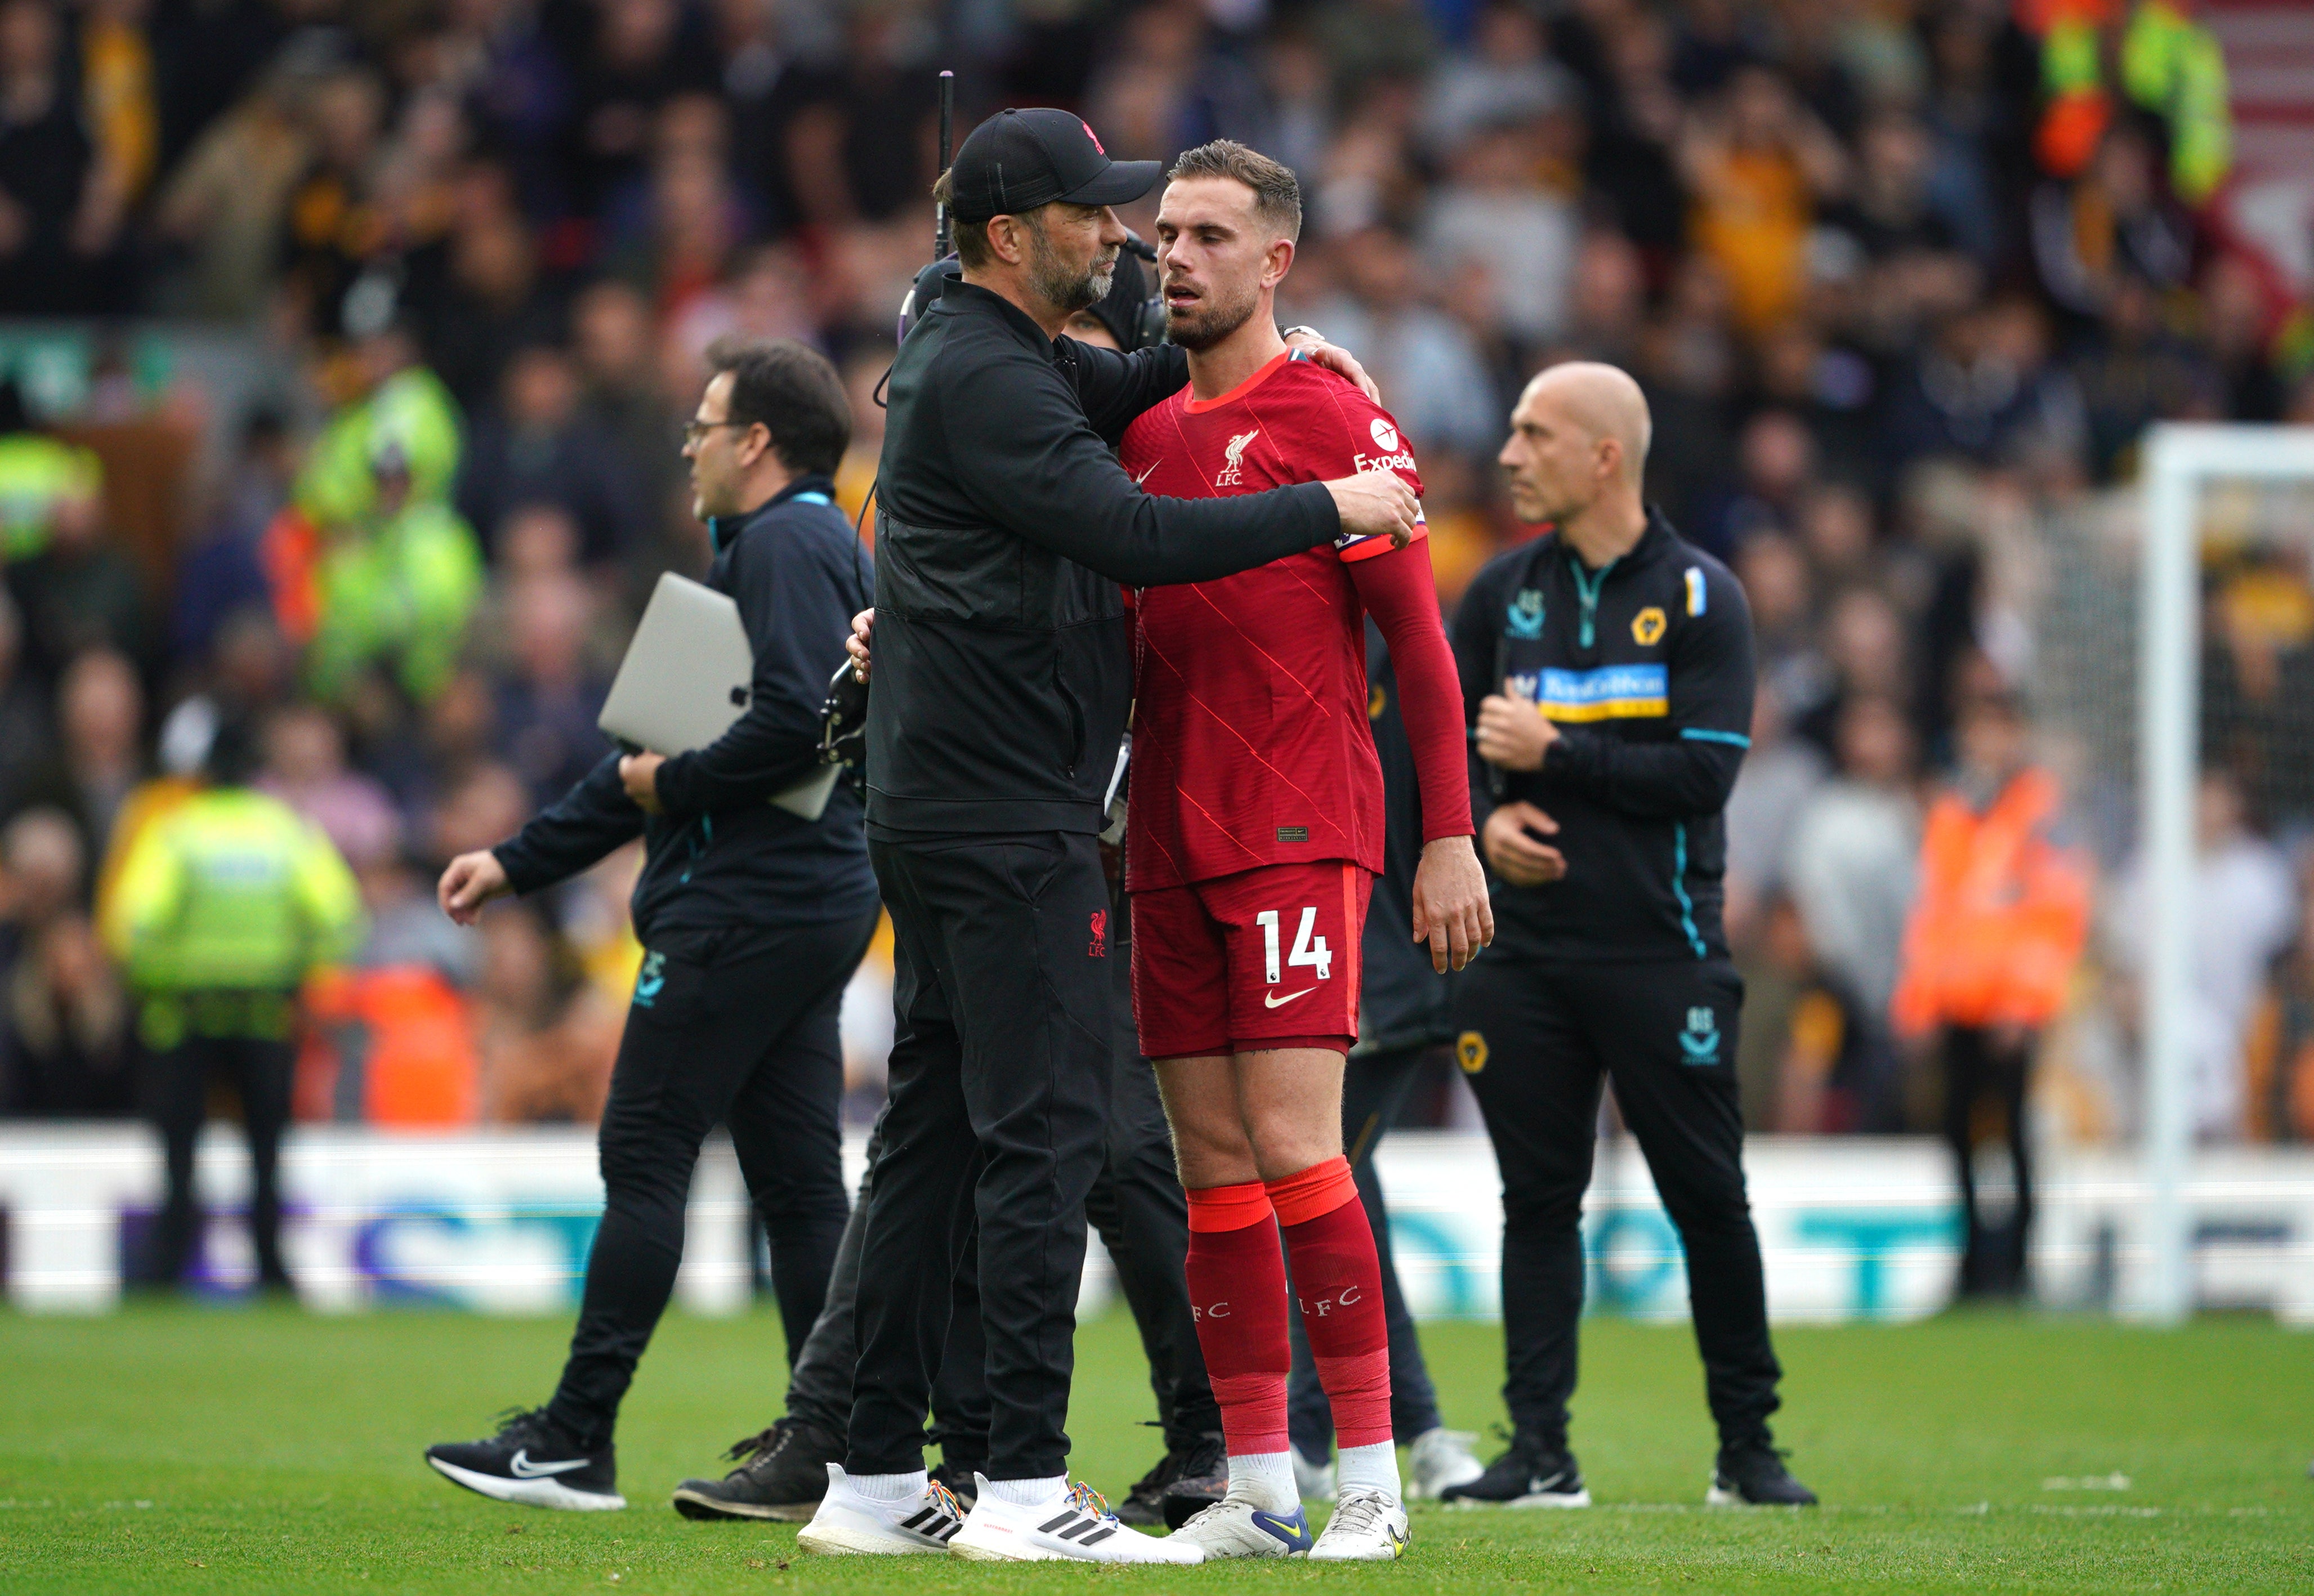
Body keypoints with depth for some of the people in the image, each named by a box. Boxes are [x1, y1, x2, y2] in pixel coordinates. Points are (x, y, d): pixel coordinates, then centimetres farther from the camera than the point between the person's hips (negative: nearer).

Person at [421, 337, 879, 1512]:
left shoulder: (787, 544, -9)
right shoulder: (807, 545, 24)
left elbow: (797, 720, -26)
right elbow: (653, 751, 27)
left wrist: (675, 786, -11)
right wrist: (518, 862, 27)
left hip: (744, 907, -10)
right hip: (811, 906, 10)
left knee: (645, 1157, -7)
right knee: (797, 1181, 6)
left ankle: (575, 1440, -7)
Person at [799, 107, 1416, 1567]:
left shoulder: (1003, 357, 17)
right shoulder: (983, 377, -14)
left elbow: (1119, 394, 34)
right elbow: (1131, 533, -22)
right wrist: (1329, 508, -14)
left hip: (939, 823, 10)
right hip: (1009, 825, -10)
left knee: (936, 1131, 11)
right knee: (1045, 1131, -10)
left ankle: (877, 1474, 12)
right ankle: (1027, 1486, -13)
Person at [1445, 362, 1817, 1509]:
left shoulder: (1699, 597, -2)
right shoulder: (1501, 592, 10)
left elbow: (1706, 769, -11)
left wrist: (1554, 751, -12)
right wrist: (1484, 819, -5)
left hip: (1660, 951, -3)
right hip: (1522, 947, 3)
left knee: (1708, 1198, 0)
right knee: (1538, 1198, 2)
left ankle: (1747, 1446, 10)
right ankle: (1539, 1450, 5)